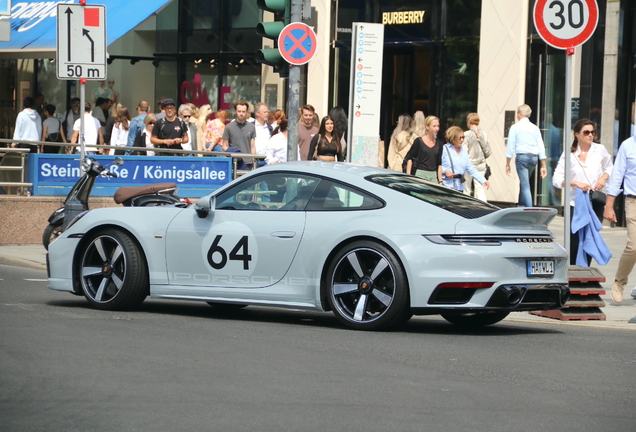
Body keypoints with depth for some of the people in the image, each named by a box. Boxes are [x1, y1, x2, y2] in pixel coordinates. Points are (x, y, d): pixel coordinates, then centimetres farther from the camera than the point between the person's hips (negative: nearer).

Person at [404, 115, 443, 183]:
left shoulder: (439, 144, 11)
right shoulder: (419, 141, -2)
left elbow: (439, 164, 14)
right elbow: (409, 159, 0)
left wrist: (440, 181, 10)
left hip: (433, 177, 4)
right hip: (420, 174, -4)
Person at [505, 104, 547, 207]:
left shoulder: (515, 127, 0)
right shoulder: (535, 128, 12)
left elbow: (510, 146, -2)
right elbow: (541, 147, 9)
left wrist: (507, 164, 2)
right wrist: (543, 166, 11)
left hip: (522, 157, -5)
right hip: (534, 157, 5)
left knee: (525, 185, -6)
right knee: (523, 183, 21)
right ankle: (521, 206, 28)